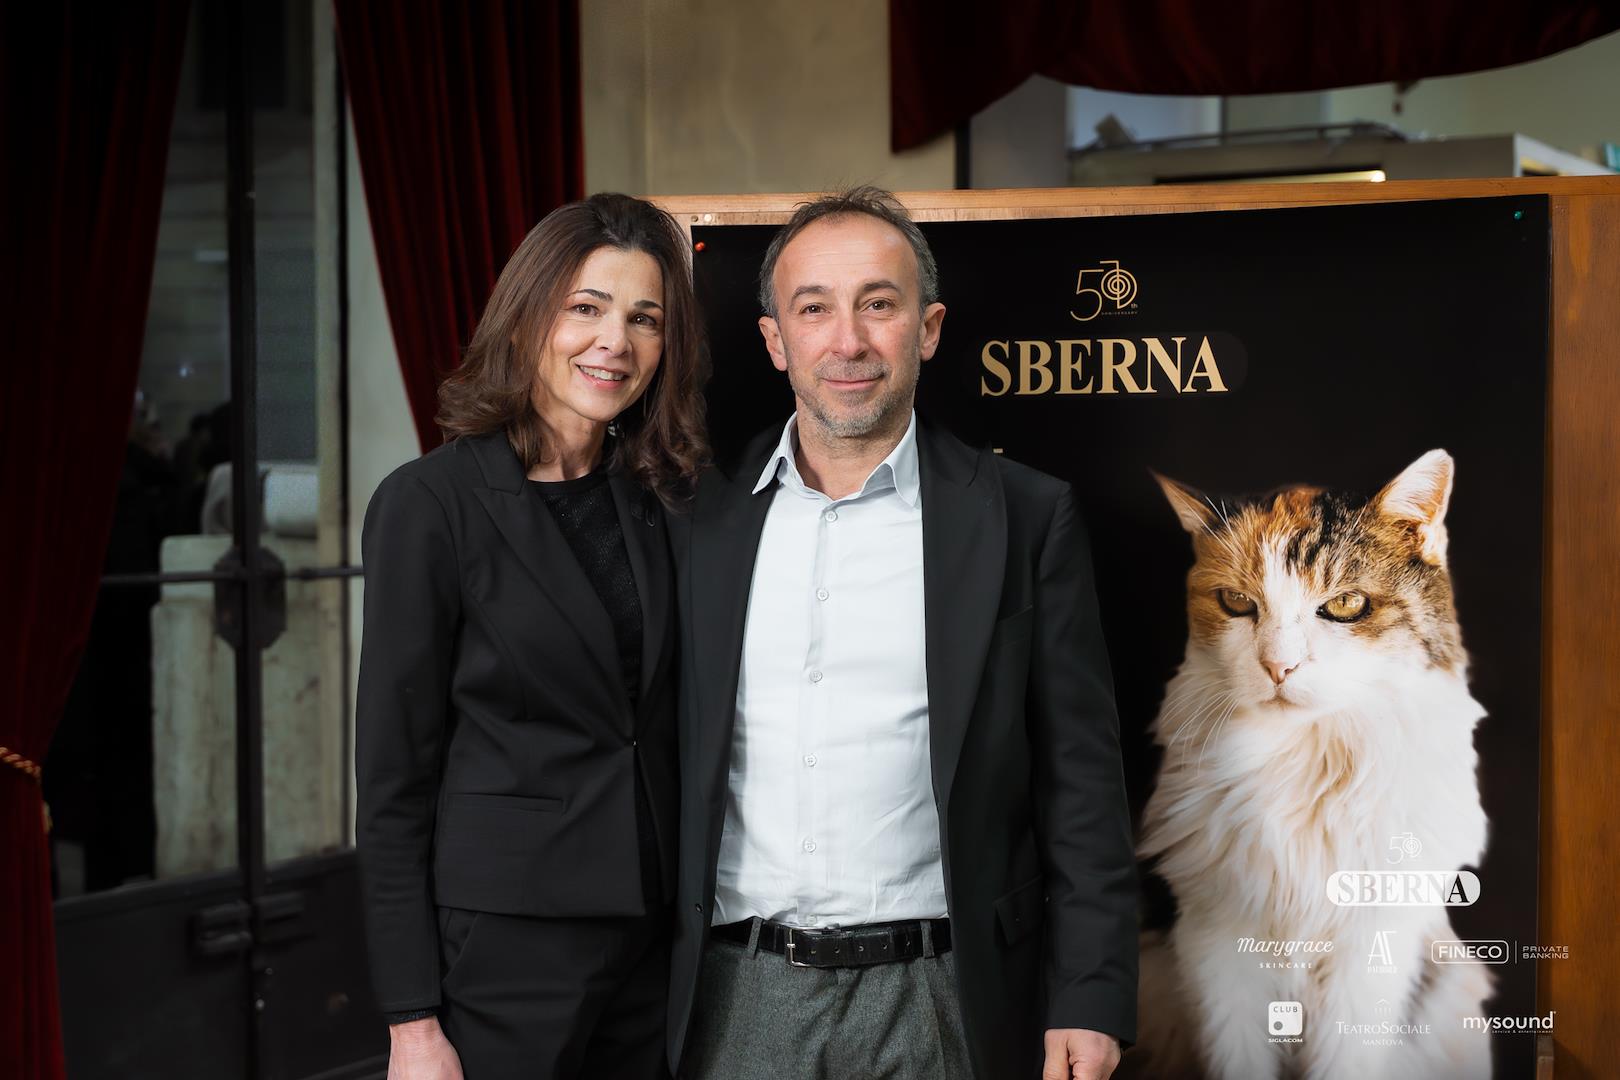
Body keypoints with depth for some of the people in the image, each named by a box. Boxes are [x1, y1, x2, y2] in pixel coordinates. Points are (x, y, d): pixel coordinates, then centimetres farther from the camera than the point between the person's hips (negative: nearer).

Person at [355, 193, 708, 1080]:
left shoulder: (650, 499, 7)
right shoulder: (430, 503, -9)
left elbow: (653, 731, 12)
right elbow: (392, 775, -10)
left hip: (651, 934, 5)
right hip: (502, 937, -5)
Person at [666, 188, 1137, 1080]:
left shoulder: (1024, 518, 0)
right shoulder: (701, 521, 5)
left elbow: (1080, 783, -1)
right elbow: (665, 766, 9)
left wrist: (1091, 1000, -6)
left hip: (933, 1004, -1)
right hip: (738, 1000, 2)